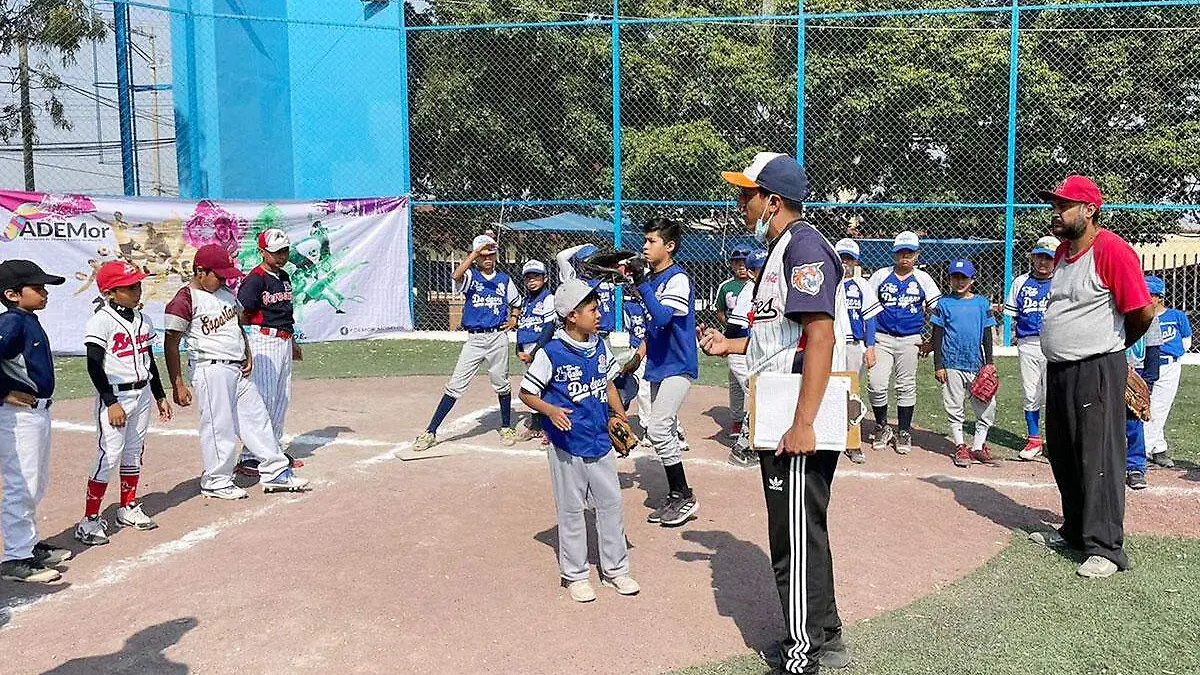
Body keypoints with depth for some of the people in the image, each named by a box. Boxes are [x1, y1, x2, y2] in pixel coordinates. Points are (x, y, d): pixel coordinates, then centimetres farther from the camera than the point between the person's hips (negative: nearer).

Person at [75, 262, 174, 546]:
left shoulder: (142, 319, 10)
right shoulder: (101, 321, -12)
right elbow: (94, 366, -15)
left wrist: (160, 396, 19)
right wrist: (111, 402, -19)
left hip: (142, 394, 7)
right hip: (115, 395, -7)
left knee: (134, 453, 14)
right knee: (109, 456, -9)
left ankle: (128, 509, 26)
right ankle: (89, 520, -2)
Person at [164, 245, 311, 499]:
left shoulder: (226, 292, 12)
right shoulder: (185, 300, -12)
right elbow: (171, 344, -12)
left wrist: (248, 354, 10)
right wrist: (178, 385, -15)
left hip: (238, 370, 8)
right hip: (210, 370, -8)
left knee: (257, 416, 10)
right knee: (218, 426, -2)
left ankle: (275, 472, 18)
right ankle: (215, 481, 14)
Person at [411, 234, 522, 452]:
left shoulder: (504, 279, 7)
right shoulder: (470, 276, -2)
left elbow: (516, 302, 24)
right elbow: (456, 276, -27)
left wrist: (513, 318, 6)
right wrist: (476, 251, -26)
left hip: (498, 338, 2)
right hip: (474, 340, -2)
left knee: (501, 384, 11)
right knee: (455, 385, -4)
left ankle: (506, 427, 30)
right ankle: (430, 432, 0)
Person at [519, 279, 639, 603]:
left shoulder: (600, 347, 3)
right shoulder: (551, 353, -14)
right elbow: (526, 393, -8)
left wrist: (621, 417, 7)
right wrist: (551, 410, -25)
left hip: (601, 441, 6)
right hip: (568, 445, -5)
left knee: (611, 503, 12)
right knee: (571, 510, 7)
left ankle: (615, 568, 27)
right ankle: (575, 574, 22)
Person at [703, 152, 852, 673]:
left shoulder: (804, 246, -15)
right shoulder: (780, 249, 17)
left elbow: (820, 336, -25)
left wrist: (803, 424, -28)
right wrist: (731, 345, 20)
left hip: (798, 427, -11)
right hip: (782, 420, 11)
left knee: (797, 538, -1)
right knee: (802, 532, 19)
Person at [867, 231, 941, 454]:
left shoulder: (923, 279, 6)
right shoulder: (881, 276, 6)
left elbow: (936, 310, 8)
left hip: (910, 341, 0)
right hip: (882, 339, 0)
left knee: (906, 386, 6)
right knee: (876, 385, -9)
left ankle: (904, 433, 17)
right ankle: (882, 428, 11)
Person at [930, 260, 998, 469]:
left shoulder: (981, 303, 7)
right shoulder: (944, 303, 2)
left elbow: (987, 335, 10)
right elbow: (937, 335, 2)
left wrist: (989, 363, 4)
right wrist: (938, 365, -3)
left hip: (976, 364, 2)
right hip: (952, 364, -2)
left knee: (987, 407, 0)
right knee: (954, 408, 4)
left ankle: (978, 447, 13)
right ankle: (960, 448, 15)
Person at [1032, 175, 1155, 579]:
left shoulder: (1112, 250, -16)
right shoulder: (1063, 252, 11)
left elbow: (1144, 312, -16)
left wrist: (1114, 346, 1)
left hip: (1097, 371, -9)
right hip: (1058, 371, 9)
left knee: (1099, 460, -6)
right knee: (1062, 455, 17)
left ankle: (1106, 548, 0)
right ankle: (1075, 529, 31)